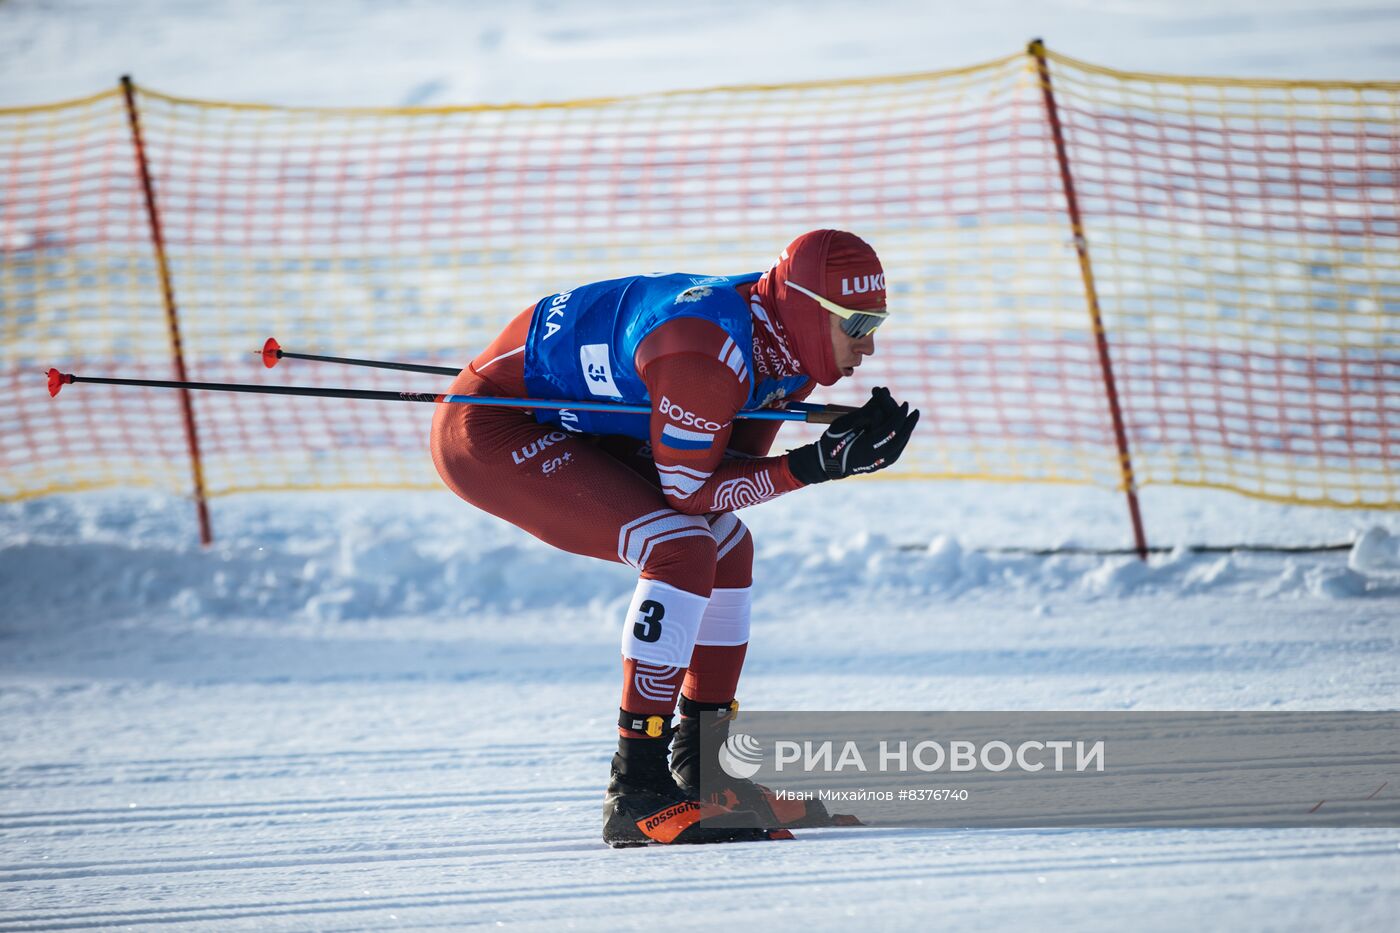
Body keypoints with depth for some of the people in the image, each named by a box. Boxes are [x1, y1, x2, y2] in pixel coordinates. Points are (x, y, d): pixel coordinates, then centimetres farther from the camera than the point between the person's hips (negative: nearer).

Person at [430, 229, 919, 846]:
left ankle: (700, 771, 17)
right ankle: (636, 791, -20)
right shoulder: (708, 352, -32)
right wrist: (814, 466, -30)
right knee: (681, 550, -23)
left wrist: (849, 443, -15)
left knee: (728, 546, 9)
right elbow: (688, 489, -25)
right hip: (487, 431, -11)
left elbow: (736, 465, -1)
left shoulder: (785, 339, -3)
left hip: (570, 428, 11)